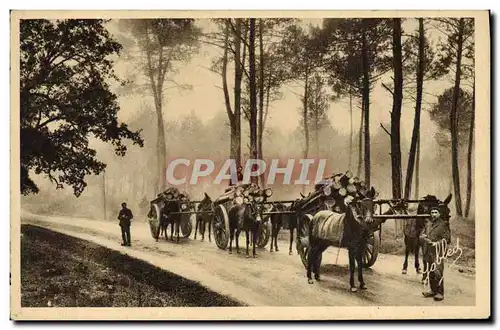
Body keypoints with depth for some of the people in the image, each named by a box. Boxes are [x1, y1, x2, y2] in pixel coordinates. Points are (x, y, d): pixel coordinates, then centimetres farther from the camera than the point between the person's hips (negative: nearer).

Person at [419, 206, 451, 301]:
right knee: (430, 273, 12)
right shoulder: (428, 224, 16)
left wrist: (437, 243, -18)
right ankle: (433, 290, 23)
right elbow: (421, 236, 19)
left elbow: (446, 238, -6)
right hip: (428, 252, 6)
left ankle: (440, 293, -7)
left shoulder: (443, 225, -3)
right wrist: (423, 237, -5)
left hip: (438, 252, -6)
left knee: (438, 273, -11)